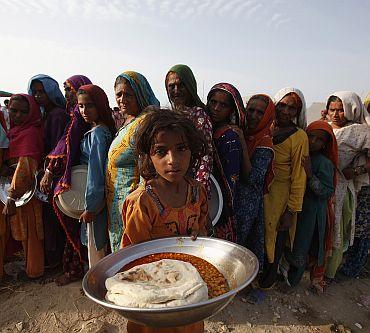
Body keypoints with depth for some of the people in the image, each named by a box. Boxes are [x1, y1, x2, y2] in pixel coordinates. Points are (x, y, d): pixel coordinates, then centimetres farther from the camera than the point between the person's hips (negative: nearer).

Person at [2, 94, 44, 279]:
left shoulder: (30, 132, -19)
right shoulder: (15, 130, 9)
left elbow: (24, 166, -24)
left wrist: (12, 197, -25)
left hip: (25, 191, -8)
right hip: (18, 187, 8)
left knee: (29, 230, 6)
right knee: (25, 230, 20)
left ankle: (34, 270, 24)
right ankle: (30, 265, 37)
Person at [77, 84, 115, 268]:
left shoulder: (97, 132, -17)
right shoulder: (107, 129, 9)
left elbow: (96, 170, -20)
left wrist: (91, 206, -17)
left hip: (95, 199, -9)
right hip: (102, 198, 9)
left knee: (96, 248, 6)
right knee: (101, 247, 21)